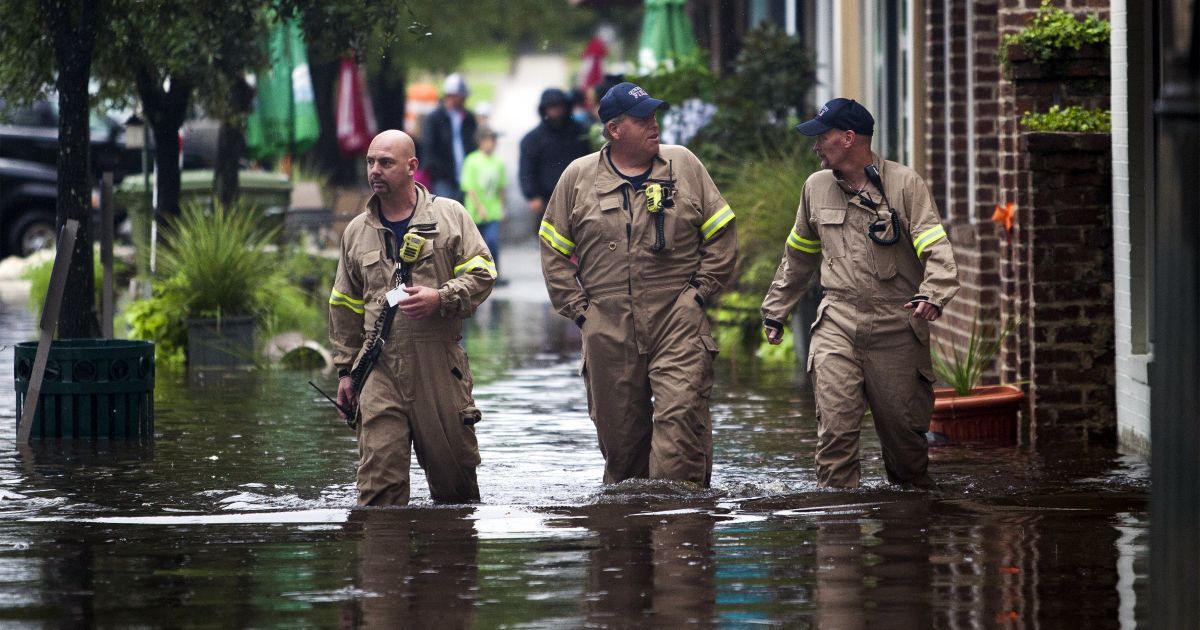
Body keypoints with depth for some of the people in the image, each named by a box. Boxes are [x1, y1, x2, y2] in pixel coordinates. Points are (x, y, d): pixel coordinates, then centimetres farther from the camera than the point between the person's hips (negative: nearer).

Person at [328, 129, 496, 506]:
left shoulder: (449, 216, 5)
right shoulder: (357, 232, 14)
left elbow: (482, 274, 2)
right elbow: (345, 306, 19)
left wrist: (440, 298, -15)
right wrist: (345, 369, 15)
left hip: (439, 361, -2)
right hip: (380, 367, 2)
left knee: (453, 461, 4)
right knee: (379, 471, -8)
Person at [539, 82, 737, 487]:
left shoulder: (684, 166, 7)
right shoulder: (578, 178, 8)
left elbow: (721, 236, 11)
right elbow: (553, 249, 14)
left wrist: (701, 291, 3)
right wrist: (577, 306, 6)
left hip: (678, 321, -1)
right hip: (608, 329, 1)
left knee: (680, 413, -15)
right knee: (618, 428, 4)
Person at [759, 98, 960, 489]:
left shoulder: (904, 184, -2)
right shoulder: (817, 187, 13)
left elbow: (936, 248, -12)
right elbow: (798, 256, 26)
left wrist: (933, 295, -30)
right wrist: (775, 310, 28)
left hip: (897, 327, -3)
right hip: (837, 325, 3)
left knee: (903, 428, 3)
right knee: (835, 427, -12)